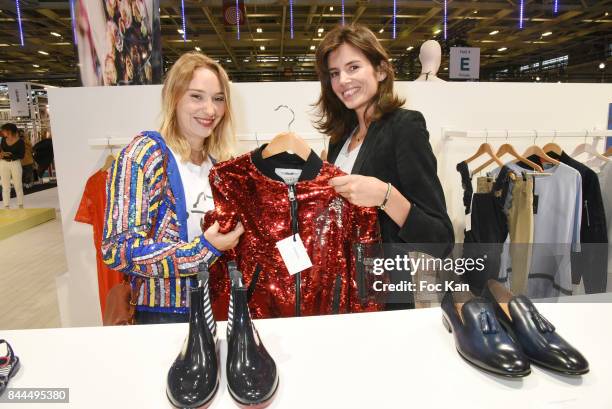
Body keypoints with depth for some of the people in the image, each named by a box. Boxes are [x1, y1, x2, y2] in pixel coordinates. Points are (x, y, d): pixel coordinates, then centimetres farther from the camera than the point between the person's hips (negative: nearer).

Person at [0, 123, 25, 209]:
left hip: (15, 163, -4)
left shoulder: (20, 142, -9)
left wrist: (10, 155, -23)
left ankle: (21, 205, 13)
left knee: (18, 185, 4)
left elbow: (21, 155, -11)